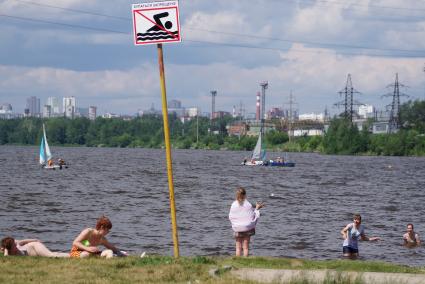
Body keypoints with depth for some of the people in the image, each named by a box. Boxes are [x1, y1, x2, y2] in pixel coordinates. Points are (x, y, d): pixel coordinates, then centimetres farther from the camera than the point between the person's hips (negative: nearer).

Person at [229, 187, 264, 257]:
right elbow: (253, 216, -6)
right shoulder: (248, 205, -9)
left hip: (237, 228, 1)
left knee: (238, 247, 8)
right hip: (247, 227, -1)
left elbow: (230, 217, 0)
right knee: (246, 247, 5)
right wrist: (257, 209, 9)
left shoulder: (233, 205, -6)